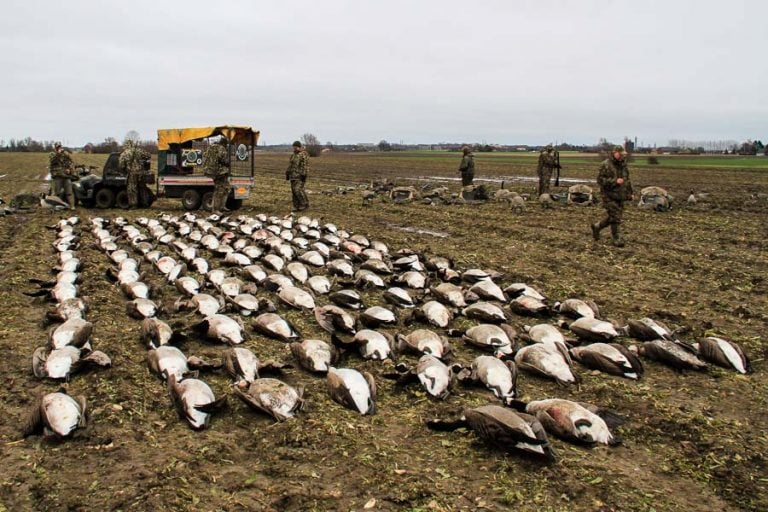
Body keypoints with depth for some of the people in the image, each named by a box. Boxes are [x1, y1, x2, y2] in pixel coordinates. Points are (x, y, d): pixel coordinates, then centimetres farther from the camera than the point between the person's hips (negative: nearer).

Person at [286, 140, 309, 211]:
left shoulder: (304, 154, -8)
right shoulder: (293, 155, 17)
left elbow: (306, 165, -15)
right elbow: (290, 165, 21)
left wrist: (304, 175, -21)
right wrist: (287, 174, 17)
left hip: (300, 175, -8)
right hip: (293, 175, 8)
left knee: (298, 189, -17)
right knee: (294, 190, 5)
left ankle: (305, 204, -7)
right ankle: (297, 206, 8)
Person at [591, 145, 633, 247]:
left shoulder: (623, 165, 12)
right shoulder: (606, 165, -10)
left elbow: (627, 180, 22)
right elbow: (600, 180, -15)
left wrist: (630, 193, 18)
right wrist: (615, 181, -23)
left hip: (620, 196, 7)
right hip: (609, 196, -7)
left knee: (611, 217, 11)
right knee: (615, 217, -8)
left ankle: (597, 227, 31)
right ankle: (616, 238, 3)